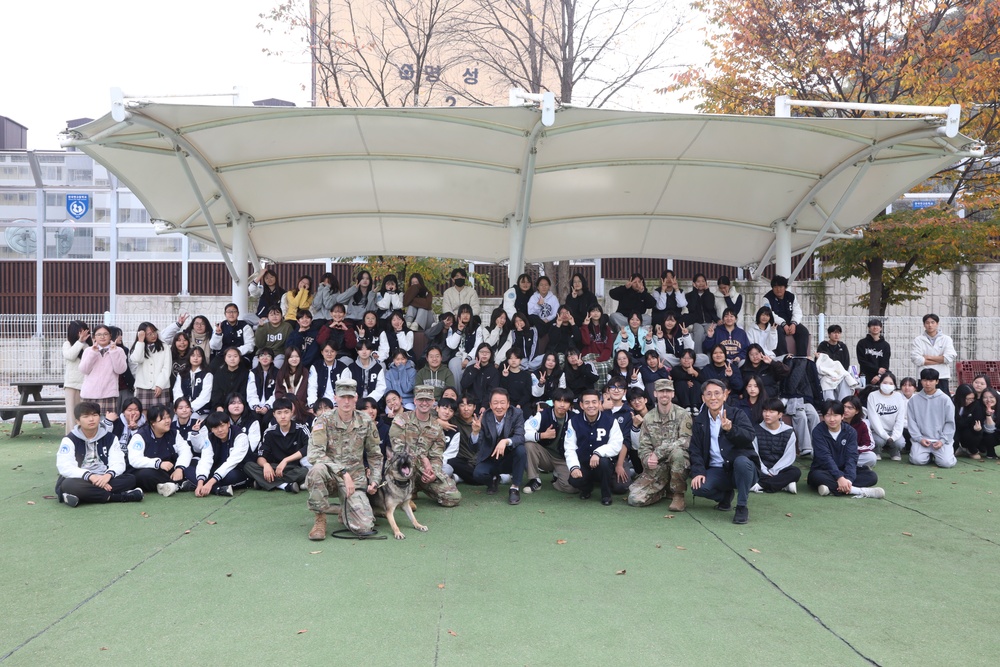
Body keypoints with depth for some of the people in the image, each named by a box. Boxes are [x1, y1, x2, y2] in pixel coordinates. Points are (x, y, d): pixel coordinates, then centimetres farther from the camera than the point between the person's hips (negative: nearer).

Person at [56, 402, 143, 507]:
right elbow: (65, 467, -15)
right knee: (69, 485, -38)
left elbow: (118, 463, -3)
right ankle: (122, 496, -36)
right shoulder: (70, 440, -2)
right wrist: (90, 476, -29)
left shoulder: (110, 438, 6)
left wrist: (109, 475, -27)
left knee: (130, 479, -22)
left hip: (103, 479, 3)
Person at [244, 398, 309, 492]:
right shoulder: (269, 432, 3)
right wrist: (266, 464, -25)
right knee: (248, 466, -19)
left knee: (307, 471, -37)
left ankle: (263, 482, -24)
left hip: (296, 468, -3)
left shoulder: (301, 430, -6)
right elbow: (261, 456, -1)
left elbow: (309, 448, -23)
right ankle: (285, 485, -30)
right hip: (275, 469, 3)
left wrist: (286, 460, -25)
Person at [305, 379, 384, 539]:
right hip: (330, 474, -2)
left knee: (366, 527, -17)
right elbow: (315, 454, -20)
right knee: (317, 470, -39)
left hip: (355, 477, 2)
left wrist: (375, 481, 2)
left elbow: (375, 455, 13)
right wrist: (343, 472, -27)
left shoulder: (366, 422, 1)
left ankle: (345, 511, 21)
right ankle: (320, 519, -15)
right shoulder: (324, 420, -9)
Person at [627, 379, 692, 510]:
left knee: (677, 452, -38)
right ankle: (663, 490, 17)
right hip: (656, 468, 3)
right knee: (635, 499, -17)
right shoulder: (648, 418, 5)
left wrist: (658, 452, -23)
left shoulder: (682, 414, -5)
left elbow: (686, 441, -18)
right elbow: (643, 446, 2)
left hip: (678, 464, -2)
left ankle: (678, 494, -15)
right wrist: (647, 459, -22)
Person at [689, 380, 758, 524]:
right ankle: (726, 495, 9)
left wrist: (730, 429, -37)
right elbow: (695, 450, 3)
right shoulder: (698, 421, 9)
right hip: (716, 470, 3)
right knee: (698, 488, -26)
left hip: (740, 467, -3)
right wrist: (698, 472, -14)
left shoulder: (737, 415, 0)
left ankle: (742, 506, -18)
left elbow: (749, 436, -18)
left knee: (742, 461, -38)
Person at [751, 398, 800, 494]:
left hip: (779, 469, 1)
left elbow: (788, 457, -6)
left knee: (796, 472, -31)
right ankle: (783, 484, -31)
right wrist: (765, 472, -18)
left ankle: (760, 485, -32)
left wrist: (772, 472, -17)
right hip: (762, 469, -1)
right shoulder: (756, 429, 3)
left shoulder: (788, 432, 3)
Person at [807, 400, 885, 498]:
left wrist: (848, 478, -30)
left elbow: (852, 457, -13)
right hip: (824, 471, -4)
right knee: (817, 476, -37)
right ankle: (859, 491, -39)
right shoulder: (818, 431, -10)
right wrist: (839, 478, -33)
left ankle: (832, 488, -34)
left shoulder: (850, 432, -2)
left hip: (843, 470, 4)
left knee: (872, 476, -18)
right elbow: (825, 457, -20)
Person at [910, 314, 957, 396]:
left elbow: (950, 357, -7)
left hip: (942, 378, 1)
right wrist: (940, 360, -7)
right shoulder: (918, 340, 4)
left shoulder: (946, 339, 7)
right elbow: (916, 360, -9)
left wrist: (928, 357, -6)